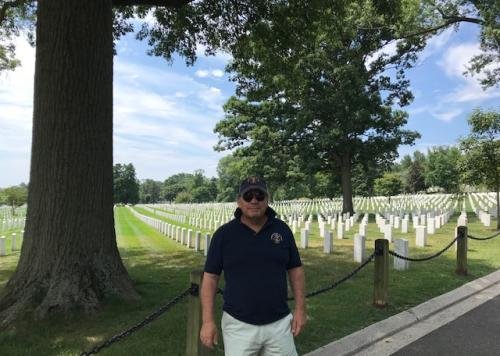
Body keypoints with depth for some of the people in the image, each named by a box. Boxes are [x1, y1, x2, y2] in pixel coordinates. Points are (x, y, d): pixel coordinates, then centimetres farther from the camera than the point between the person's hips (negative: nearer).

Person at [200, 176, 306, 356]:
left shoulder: (282, 230, 0)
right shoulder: (224, 234, -6)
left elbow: (295, 269, 7)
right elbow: (210, 277, -4)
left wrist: (300, 308, 1)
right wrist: (208, 321, -8)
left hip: (279, 323, 2)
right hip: (238, 325, -1)